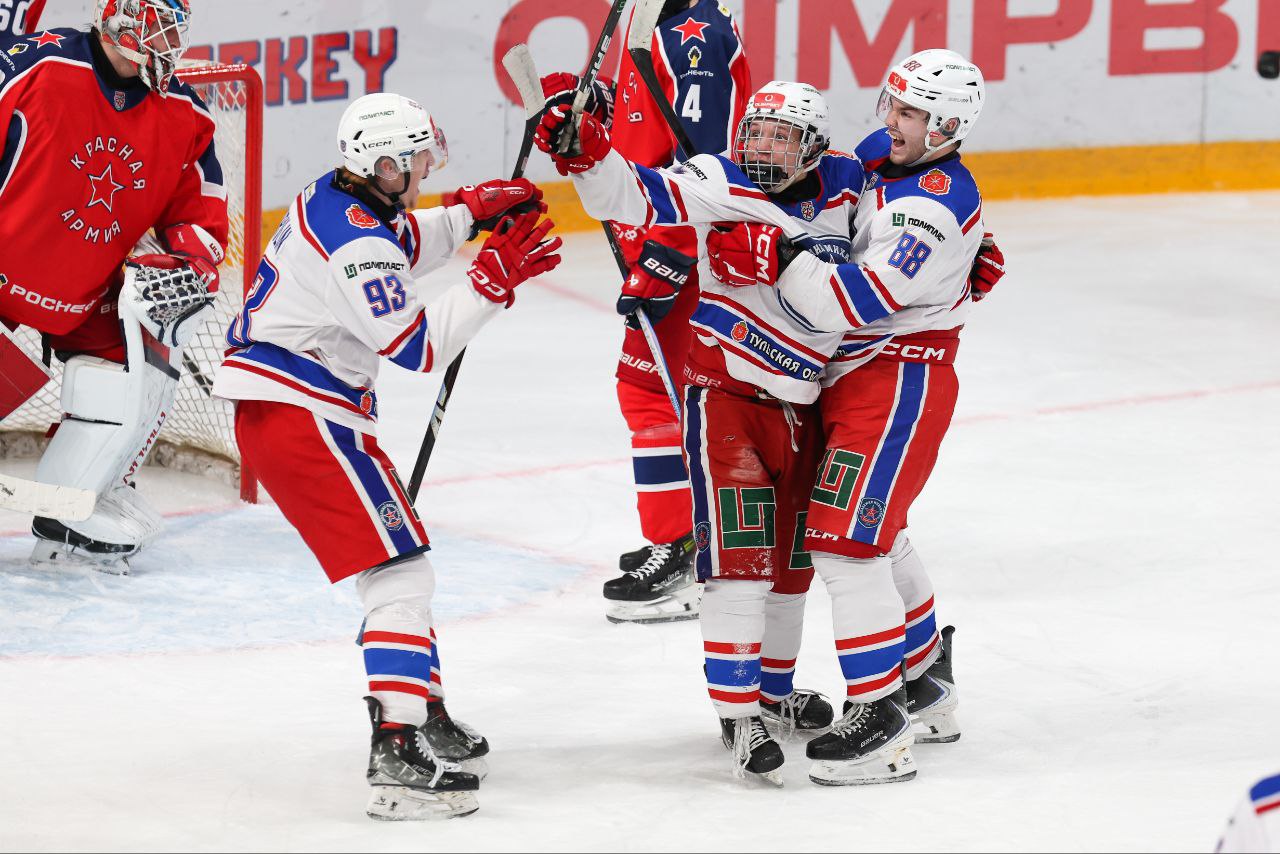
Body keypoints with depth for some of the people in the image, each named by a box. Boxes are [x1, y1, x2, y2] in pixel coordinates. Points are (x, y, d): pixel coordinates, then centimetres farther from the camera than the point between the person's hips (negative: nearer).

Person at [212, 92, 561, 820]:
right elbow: (419, 346, -20)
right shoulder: (356, 240, -21)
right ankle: (399, 756, -21)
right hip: (303, 419, -11)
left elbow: (399, 252, 30)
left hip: (277, 410, 11)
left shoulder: (336, 199, 10)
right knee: (399, 572, -13)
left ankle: (423, 714, 33)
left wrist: (472, 213, 18)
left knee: (396, 559, 22)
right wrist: (496, 277, -16)